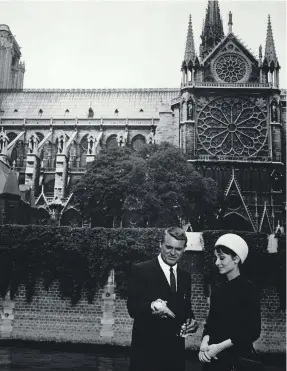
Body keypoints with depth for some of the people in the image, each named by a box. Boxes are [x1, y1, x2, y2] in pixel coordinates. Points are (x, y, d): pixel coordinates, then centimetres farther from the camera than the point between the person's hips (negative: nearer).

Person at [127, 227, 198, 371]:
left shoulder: (185, 276, 10)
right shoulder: (140, 270, -9)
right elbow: (132, 308, -16)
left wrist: (191, 321, -4)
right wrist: (152, 307, -34)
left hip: (175, 349, 5)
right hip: (147, 348, -5)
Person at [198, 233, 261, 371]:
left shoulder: (248, 289, -11)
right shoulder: (218, 291, 7)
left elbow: (253, 331, -14)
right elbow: (210, 322, 10)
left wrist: (219, 347, -16)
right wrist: (205, 342, -10)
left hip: (238, 357, -5)